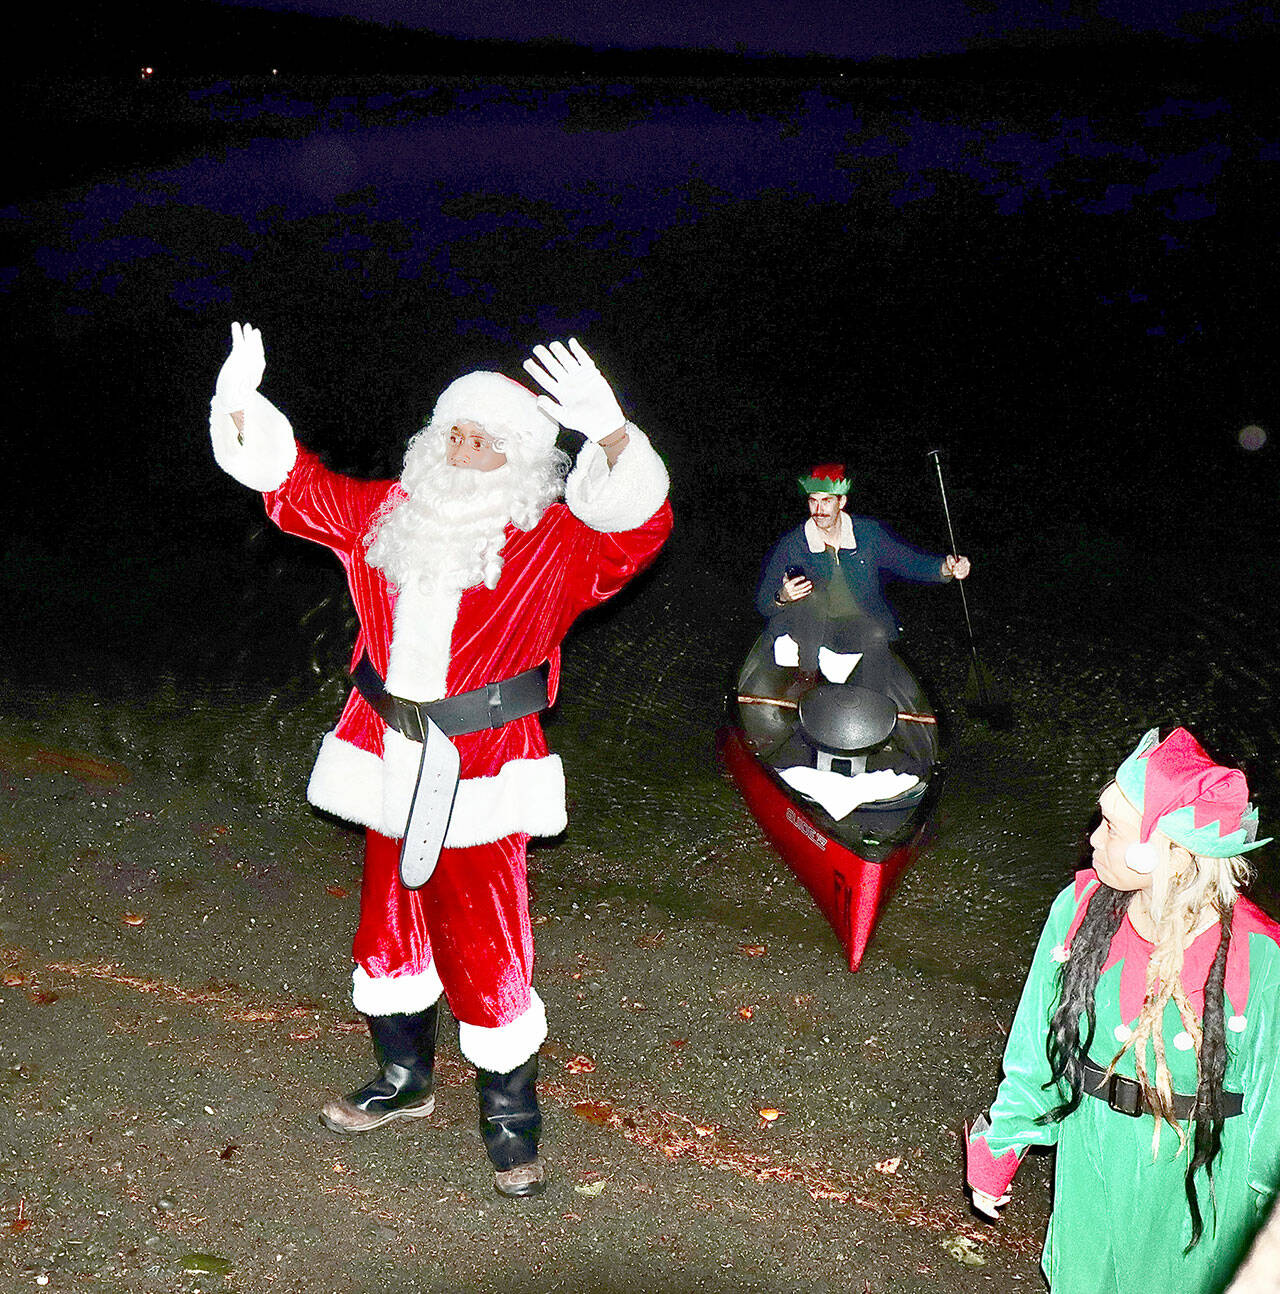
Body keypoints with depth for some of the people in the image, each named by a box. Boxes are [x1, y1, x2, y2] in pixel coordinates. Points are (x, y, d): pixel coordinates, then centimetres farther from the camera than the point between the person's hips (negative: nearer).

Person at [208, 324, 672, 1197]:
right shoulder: (392, 515, 6)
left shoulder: (551, 541, -9)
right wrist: (241, 403, -1)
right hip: (393, 764, 6)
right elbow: (294, 484, 14)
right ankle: (405, 1079, 41)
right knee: (391, 921, 20)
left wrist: (613, 435, -44)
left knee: (486, 947, -3)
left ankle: (512, 1124, 16)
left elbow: (637, 530, -27)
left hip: (482, 778, -6)